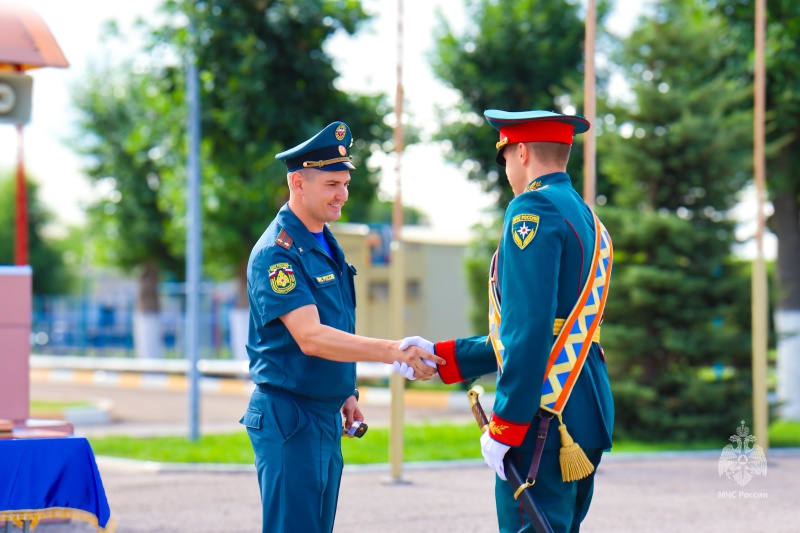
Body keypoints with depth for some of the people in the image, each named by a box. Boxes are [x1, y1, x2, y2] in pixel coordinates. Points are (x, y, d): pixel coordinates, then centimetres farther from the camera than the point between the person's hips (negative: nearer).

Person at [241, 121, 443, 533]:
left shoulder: (326, 244, 13)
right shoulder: (277, 251, -16)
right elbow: (310, 338, -26)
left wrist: (345, 393, 16)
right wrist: (394, 352, -31)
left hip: (326, 416, 9)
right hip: (288, 418, -9)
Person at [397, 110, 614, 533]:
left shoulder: (533, 208, -10)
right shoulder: (587, 220, 19)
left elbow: (530, 328, -19)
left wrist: (504, 427, -18)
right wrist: (438, 356, 26)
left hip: (545, 418, -10)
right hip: (586, 412, 10)